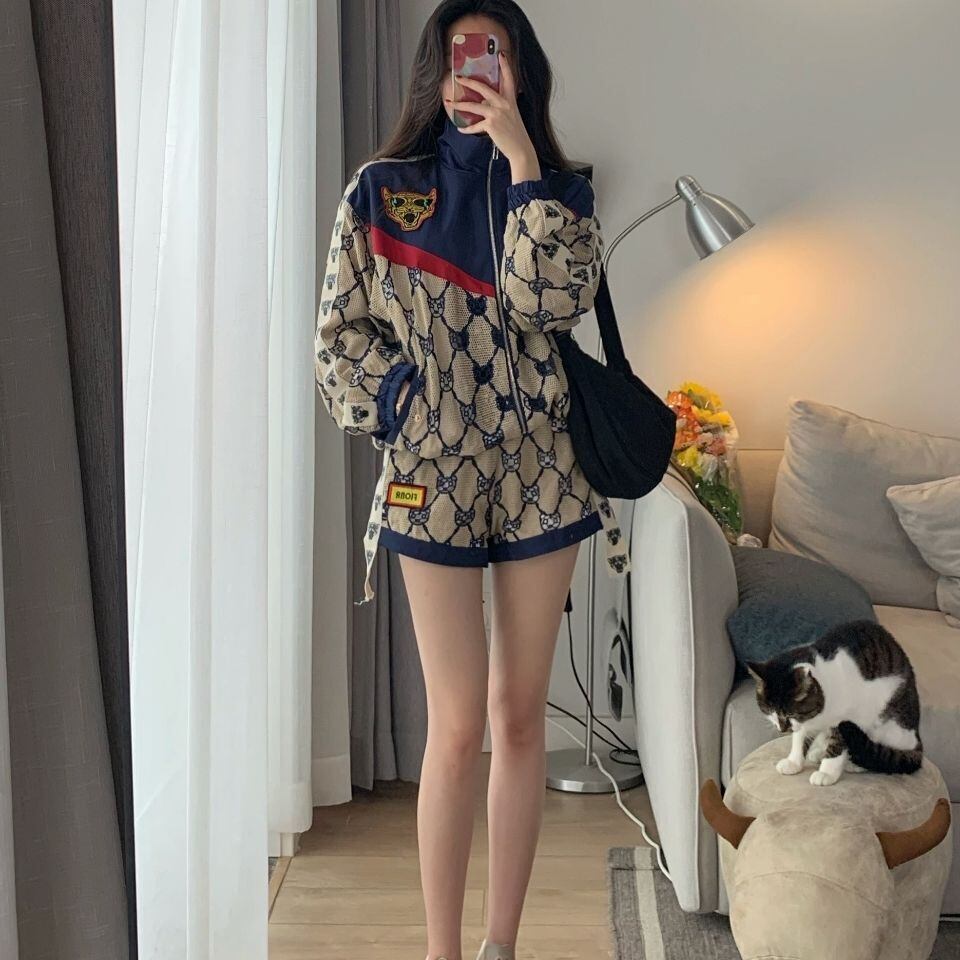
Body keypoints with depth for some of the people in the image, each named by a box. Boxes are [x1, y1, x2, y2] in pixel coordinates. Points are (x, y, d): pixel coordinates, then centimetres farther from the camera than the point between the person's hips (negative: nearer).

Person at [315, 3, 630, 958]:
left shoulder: (561, 189, 7)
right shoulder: (380, 191, 3)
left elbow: (553, 300, -13)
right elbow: (340, 334, 4)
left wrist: (521, 158, -13)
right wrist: (392, 410, -10)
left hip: (541, 476, 2)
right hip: (433, 478, -2)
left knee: (521, 718, 8)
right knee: (458, 728, -3)